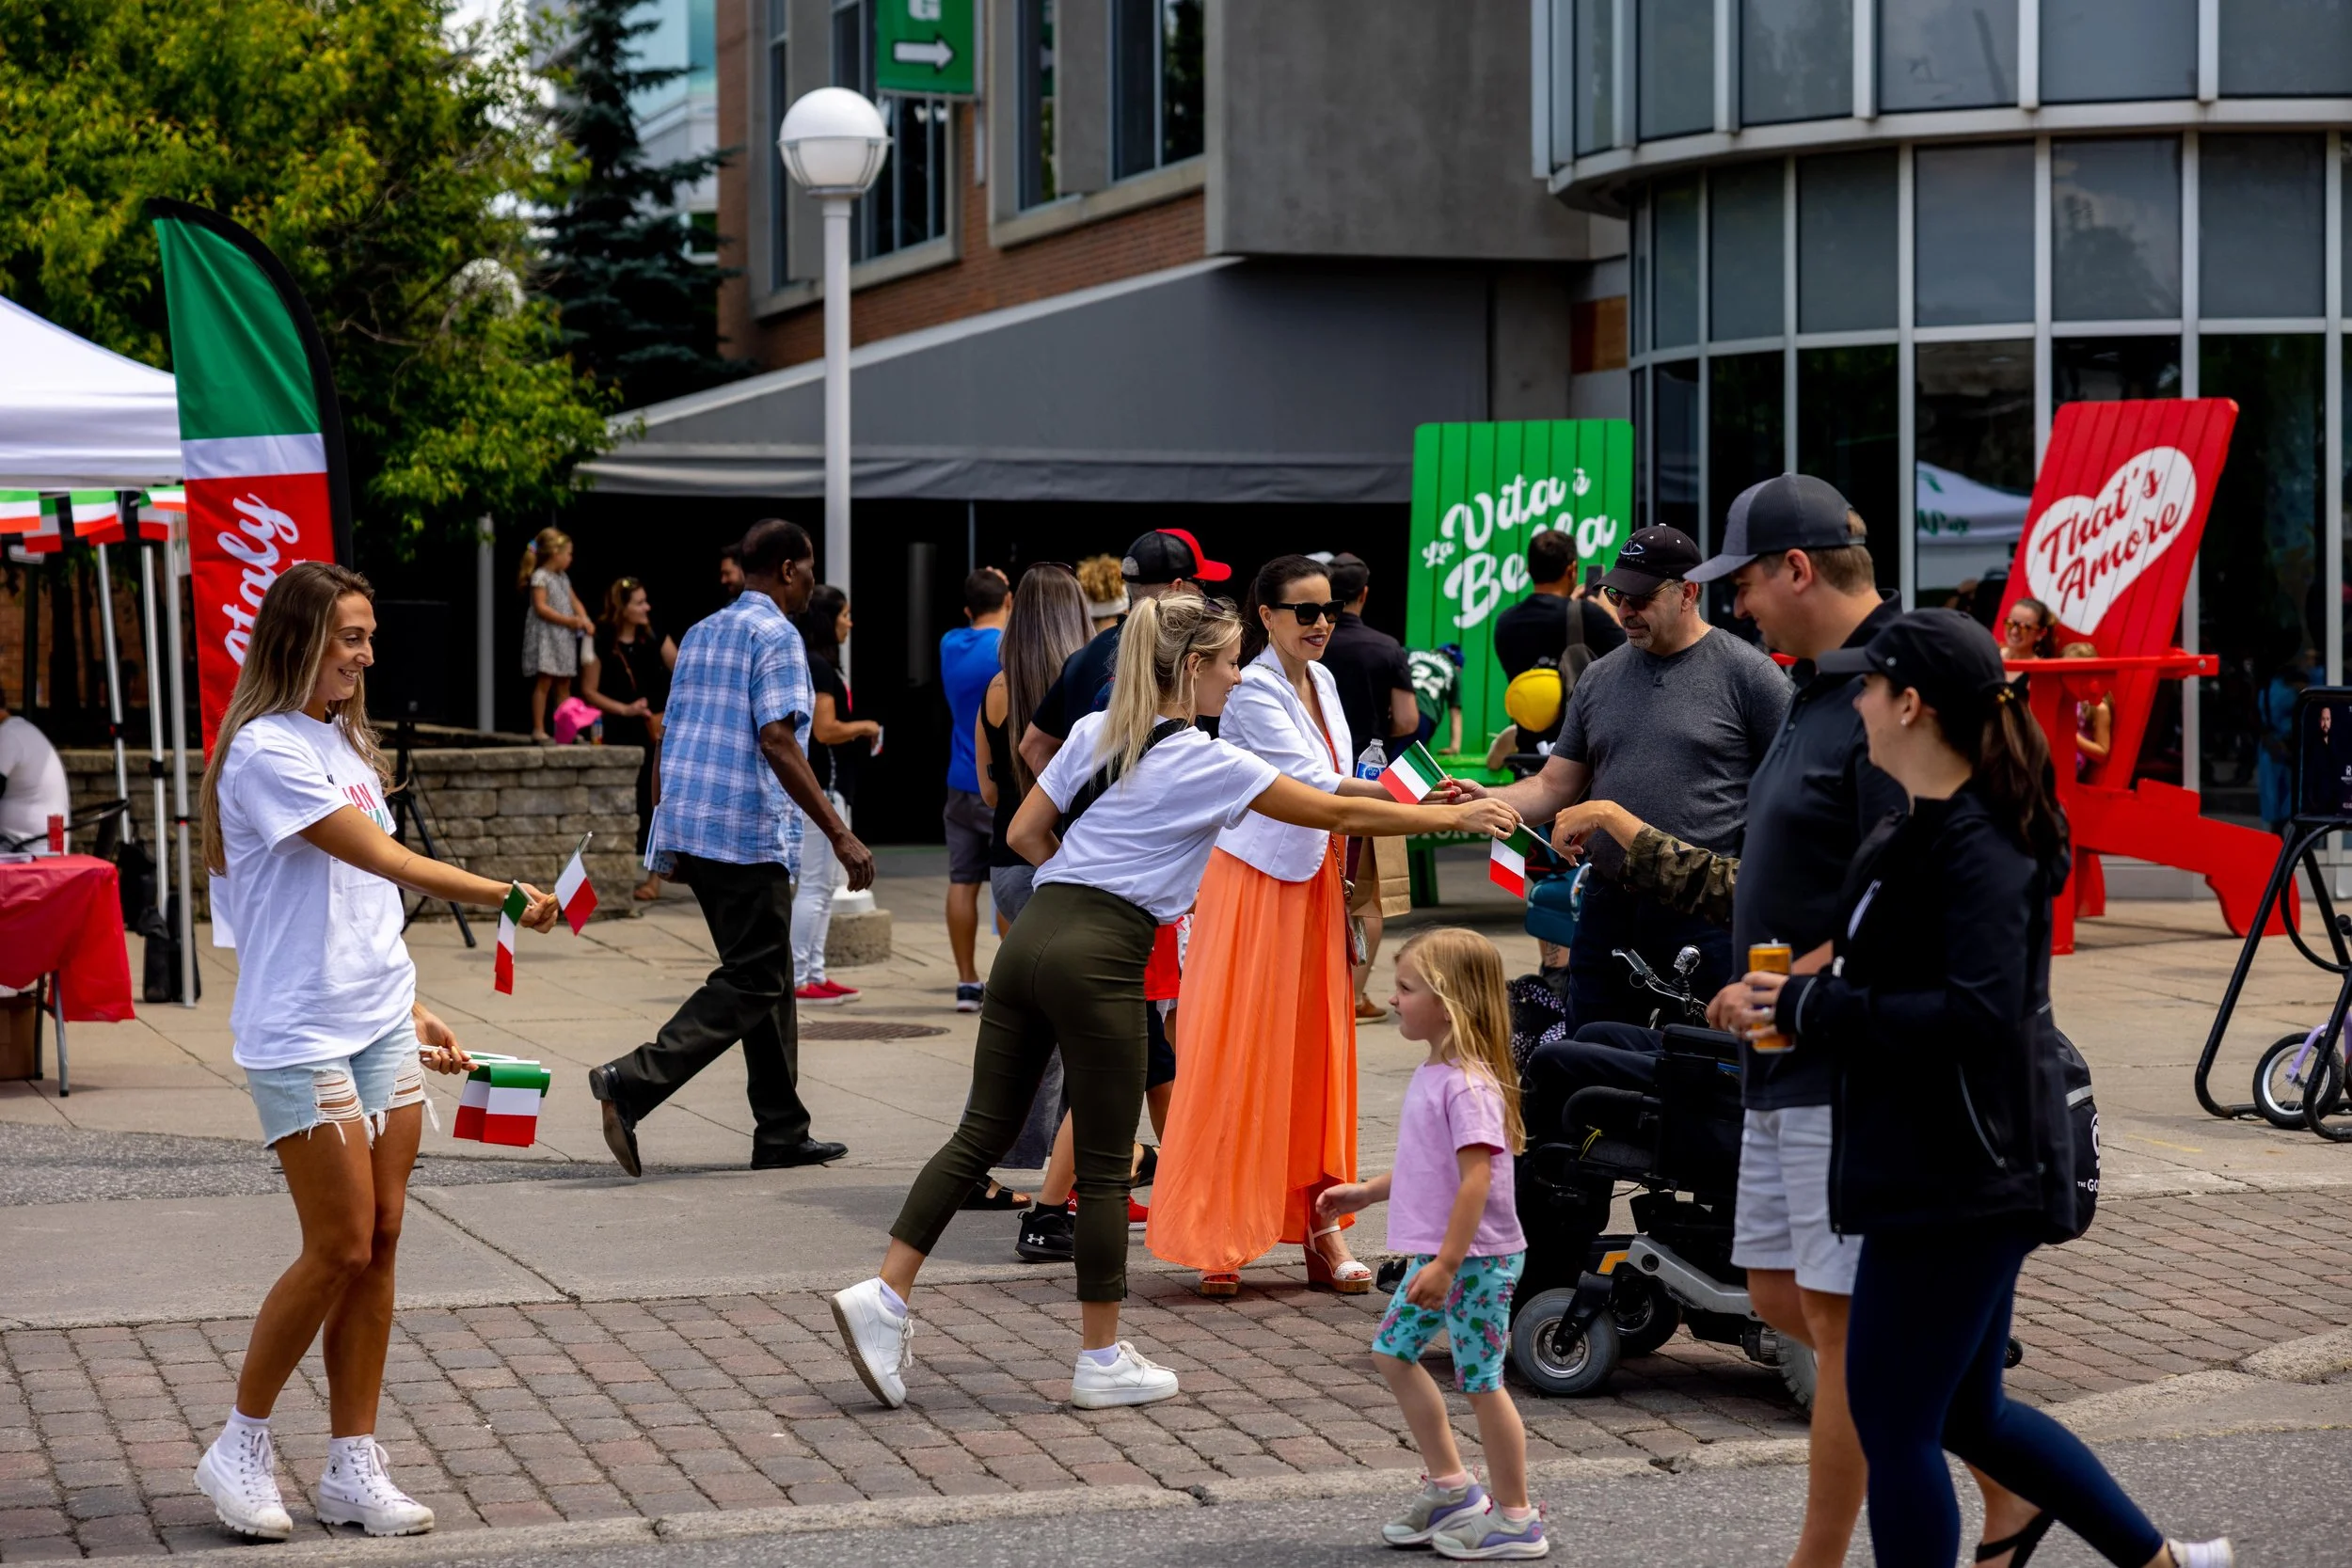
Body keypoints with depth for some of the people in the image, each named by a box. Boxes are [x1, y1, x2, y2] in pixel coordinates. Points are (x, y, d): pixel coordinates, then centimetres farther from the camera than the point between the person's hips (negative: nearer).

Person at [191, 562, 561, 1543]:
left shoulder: (344, 744, 15)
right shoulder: (265, 750, -12)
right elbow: (386, 860, -20)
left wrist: (411, 1009, 18)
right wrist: (504, 897, -26)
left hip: (381, 1027, 8)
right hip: (301, 1037, -8)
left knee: (380, 1243, 6)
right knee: (340, 1250, -7)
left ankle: (354, 1469, 12)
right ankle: (240, 1451, 9)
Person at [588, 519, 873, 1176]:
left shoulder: (700, 634, 17)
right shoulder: (775, 635, -9)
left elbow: (668, 736, 19)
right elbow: (776, 740, -19)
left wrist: (669, 835, 26)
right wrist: (839, 834, -20)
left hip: (690, 827, 9)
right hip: (748, 832, -9)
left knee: (766, 976, 15)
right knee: (752, 983, -6)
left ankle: (782, 1132, 16)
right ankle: (633, 1083, -19)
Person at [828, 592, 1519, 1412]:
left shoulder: (1093, 733, 14)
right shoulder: (1206, 762, -4)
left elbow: (1025, 833, 17)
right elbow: (1339, 814, 1)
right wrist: (1455, 818, 11)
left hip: (1032, 935, 7)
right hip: (1100, 961, -7)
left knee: (983, 1132, 9)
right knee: (1104, 1166, 3)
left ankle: (884, 1297, 1)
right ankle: (1102, 1360, 12)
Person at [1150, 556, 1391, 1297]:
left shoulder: (1322, 681, 12)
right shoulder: (1251, 692, -13)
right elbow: (1310, 784, -22)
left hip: (1314, 882, 8)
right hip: (1253, 883, -8)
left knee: (1317, 1058, 6)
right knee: (1238, 1062, -7)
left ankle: (1318, 1223, 9)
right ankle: (1219, 1238, -3)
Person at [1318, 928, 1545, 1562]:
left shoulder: (1467, 1085, -21)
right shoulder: (1432, 1075, 10)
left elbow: (1476, 1178, -26)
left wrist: (1445, 1265, -28)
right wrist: (1366, 1192, 22)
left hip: (1476, 1258, -10)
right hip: (1437, 1253, 10)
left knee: (1479, 1379, -3)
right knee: (1392, 1351, 16)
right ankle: (1450, 1485, 25)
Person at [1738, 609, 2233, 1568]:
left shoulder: (1978, 846, -19)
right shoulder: (1924, 832, 14)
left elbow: (1979, 1016, -29)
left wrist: (1816, 1009, -24)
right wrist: (1808, 1000, 8)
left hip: (1958, 1182, -11)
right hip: (1945, 1173, 11)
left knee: (1894, 1422, -4)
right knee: (1966, 1412, 19)